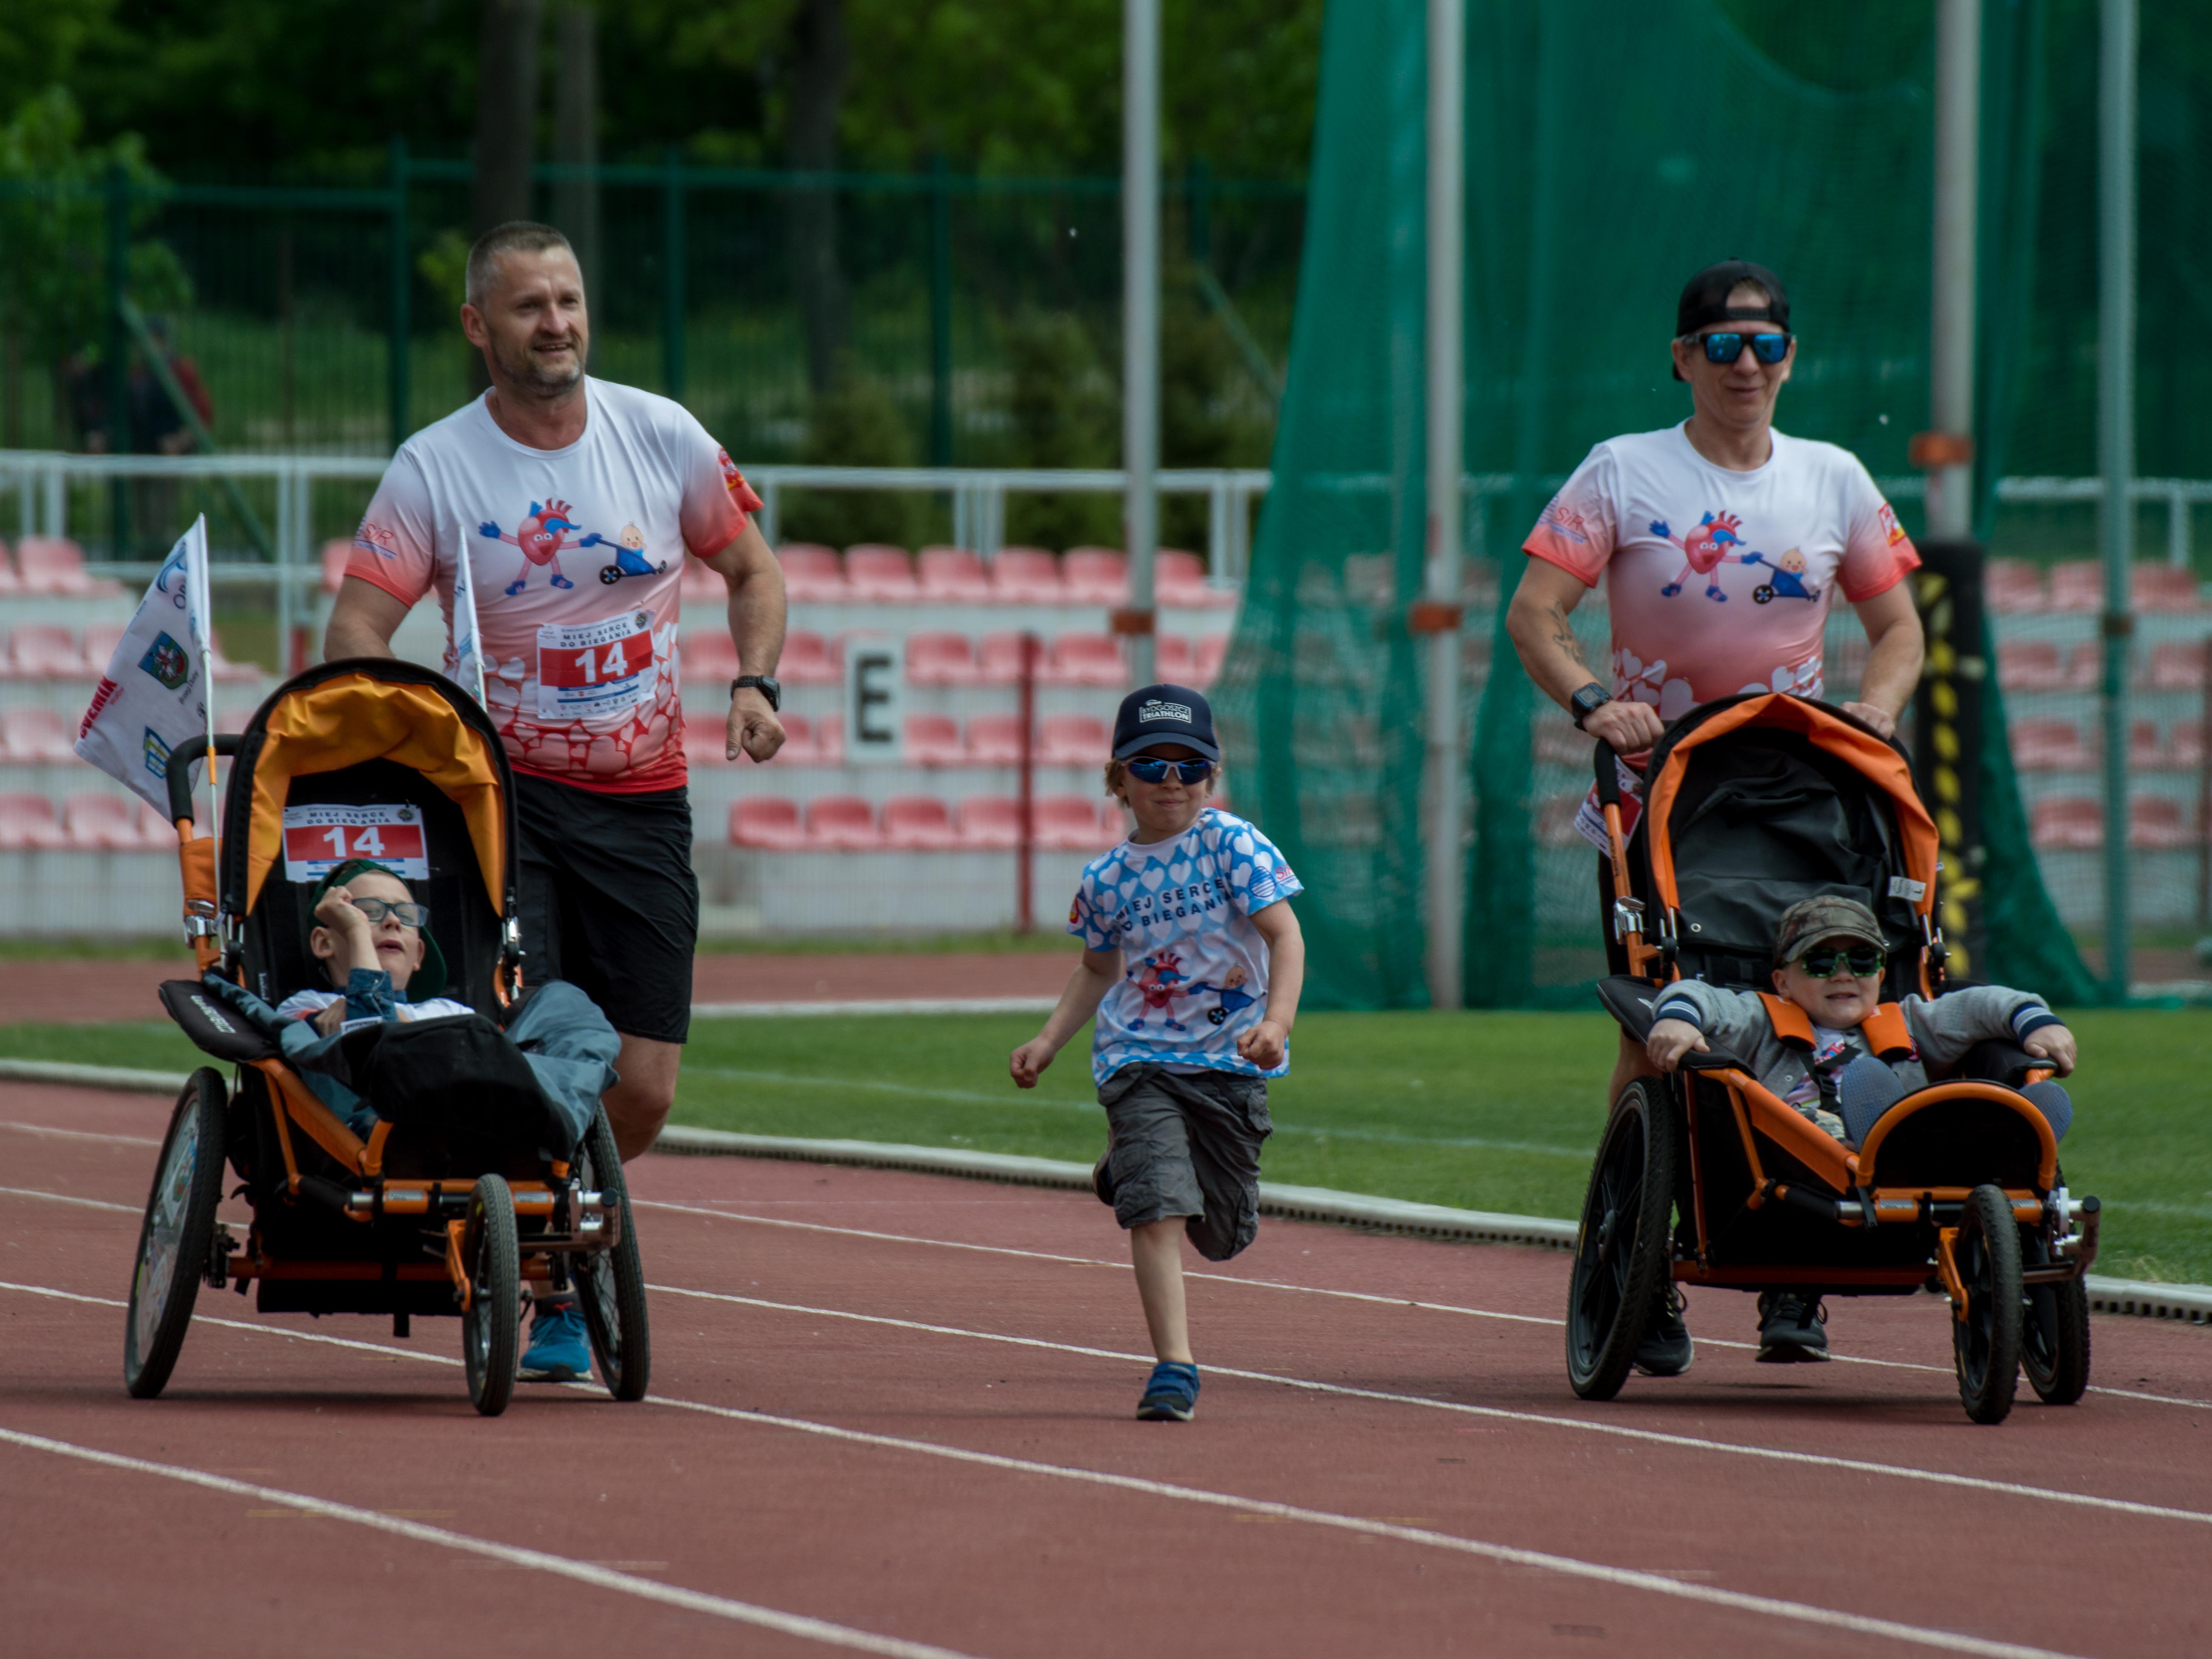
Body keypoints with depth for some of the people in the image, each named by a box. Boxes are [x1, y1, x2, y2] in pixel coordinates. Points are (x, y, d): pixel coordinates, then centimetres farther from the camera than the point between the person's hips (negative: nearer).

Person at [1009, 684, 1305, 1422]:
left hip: (1230, 1063, 0)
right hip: (1140, 1059, 0)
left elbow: (1284, 933, -15)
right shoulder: (1106, 877, 2)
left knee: (1222, 1234, 12)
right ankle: (1174, 1368, -17)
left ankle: (1128, 1173, 43)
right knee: (1160, 1210, -19)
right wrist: (1049, 1041, 8)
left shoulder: (1231, 844, -8)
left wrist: (1277, 1020, -31)